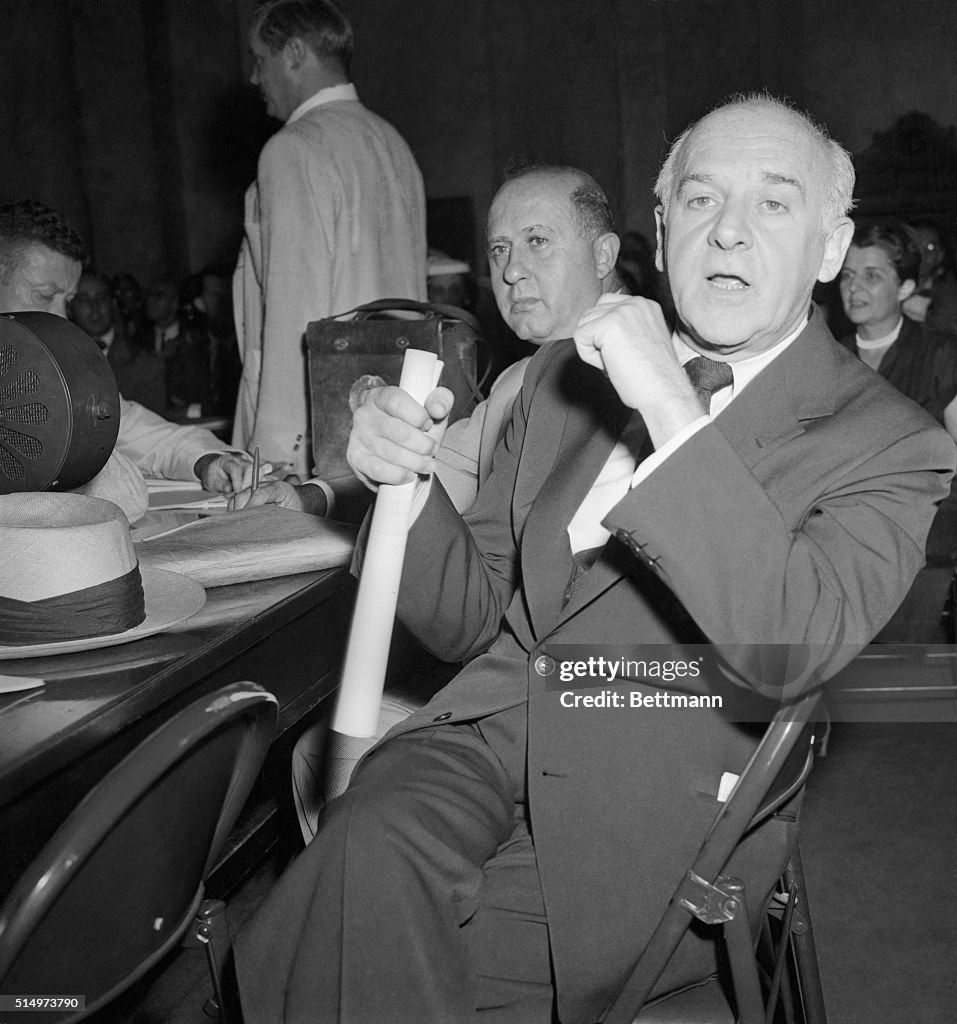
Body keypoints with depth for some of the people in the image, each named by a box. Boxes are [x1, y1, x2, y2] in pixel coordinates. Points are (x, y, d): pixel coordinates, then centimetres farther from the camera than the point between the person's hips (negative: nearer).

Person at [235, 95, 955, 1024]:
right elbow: (468, 620, 11)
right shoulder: (564, 376, 12)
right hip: (488, 733, 4)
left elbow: (791, 649, -21)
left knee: (352, 930, -23)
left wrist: (673, 411, -24)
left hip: (658, 801, -3)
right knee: (370, 851, -28)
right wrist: (407, 481, -8)